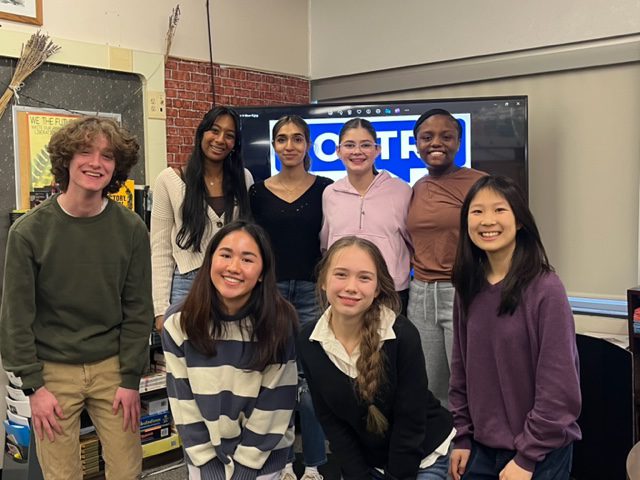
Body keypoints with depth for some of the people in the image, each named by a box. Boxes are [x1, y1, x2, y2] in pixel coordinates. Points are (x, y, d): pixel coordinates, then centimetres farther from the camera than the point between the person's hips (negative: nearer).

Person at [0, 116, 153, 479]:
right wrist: (33, 385, -7)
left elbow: (138, 310, -2)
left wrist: (131, 379, -3)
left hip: (112, 366, 2)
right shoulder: (29, 230, -10)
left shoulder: (131, 229, -6)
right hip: (53, 370, -1)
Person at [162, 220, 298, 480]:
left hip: (263, 456, -1)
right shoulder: (180, 321, -13)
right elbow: (182, 400, -8)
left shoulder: (280, 323, -19)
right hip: (204, 454, 2)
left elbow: (273, 407, -13)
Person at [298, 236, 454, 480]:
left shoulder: (403, 336, -25)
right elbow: (331, 421, -6)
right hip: (363, 460, 3)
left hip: (424, 456, -3)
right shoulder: (309, 343, -14)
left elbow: (409, 424, -18)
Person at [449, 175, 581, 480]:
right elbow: (461, 370, 6)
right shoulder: (469, 289, 0)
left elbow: (559, 385, -16)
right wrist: (462, 437, 4)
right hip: (482, 447, 5)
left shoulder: (546, 289, -16)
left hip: (539, 455, -4)